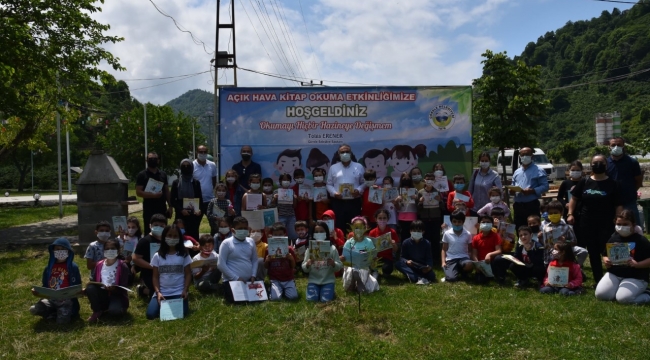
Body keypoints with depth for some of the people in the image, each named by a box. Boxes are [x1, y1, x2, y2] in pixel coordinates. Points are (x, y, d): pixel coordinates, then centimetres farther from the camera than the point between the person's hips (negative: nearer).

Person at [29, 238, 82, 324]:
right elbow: (45, 286, 18)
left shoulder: (73, 267, 0)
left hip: (66, 299, -4)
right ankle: (57, 313, 2)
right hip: (51, 299, 4)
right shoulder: (49, 267, 11)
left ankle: (65, 313, 7)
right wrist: (37, 291, -3)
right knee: (33, 309, -22)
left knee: (62, 320, -28)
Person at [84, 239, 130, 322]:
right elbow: (92, 281, 5)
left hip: (117, 295, -4)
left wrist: (114, 289, -31)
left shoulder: (122, 266, -8)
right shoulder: (99, 265, 4)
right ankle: (97, 311, -5)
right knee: (90, 288, -25)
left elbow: (123, 288, -12)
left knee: (115, 310, -36)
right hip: (102, 295, 4)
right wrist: (85, 290, -16)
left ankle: (102, 311, 1)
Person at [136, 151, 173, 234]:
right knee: (149, 232, 0)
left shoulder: (163, 174, 11)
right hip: (149, 209, -4)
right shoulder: (142, 175, -1)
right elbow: (138, 192, -8)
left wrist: (170, 206, 6)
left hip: (162, 208, 4)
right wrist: (153, 195, -21)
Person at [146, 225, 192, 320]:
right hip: (162, 293, 2)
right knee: (151, 314, -20)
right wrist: (158, 292, -9)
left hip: (178, 293, -1)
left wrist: (185, 290, -10)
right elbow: (155, 276, 6)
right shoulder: (157, 256, 6)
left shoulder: (184, 255, 4)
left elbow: (188, 274, 4)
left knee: (180, 314, -26)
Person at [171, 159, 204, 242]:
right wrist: (181, 210, -11)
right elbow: (173, 200, 4)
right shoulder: (176, 183, 6)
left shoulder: (196, 183, 8)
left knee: (194, 235, -2)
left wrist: (200, 210, -12)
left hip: (194, 214, 1)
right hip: (181, 214, -1)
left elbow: (200, 198, 7)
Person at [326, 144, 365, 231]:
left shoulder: (359, 167, 9)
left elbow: (364, 183, 8)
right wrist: (334, 193, -9)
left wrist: (358, 190, -11)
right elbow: (329, 184, 9)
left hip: (354, 203, 0)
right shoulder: (333, 168, 10)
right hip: (338, 203, 0)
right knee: (339, 226, -1)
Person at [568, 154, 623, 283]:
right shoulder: (585, 181, 4)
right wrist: (570, 213, 0)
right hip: (587, 224, 3)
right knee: (593, 253, 10)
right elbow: (574, 198, 11)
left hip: (605, 225, -3)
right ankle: (598, 281, 21)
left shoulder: (612, 184, -2)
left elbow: (618, 205, -3)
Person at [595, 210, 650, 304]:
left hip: (635, 277, -4)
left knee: (623, 298, -26)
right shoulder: (613, 238, 7)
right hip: (614, 274, 4)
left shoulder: (641, 240, -8)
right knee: (600, 294, -16)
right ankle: (618, 289, 13)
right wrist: (606, 261, -6)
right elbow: (605, 255, 16)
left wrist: (637, 264, -26)